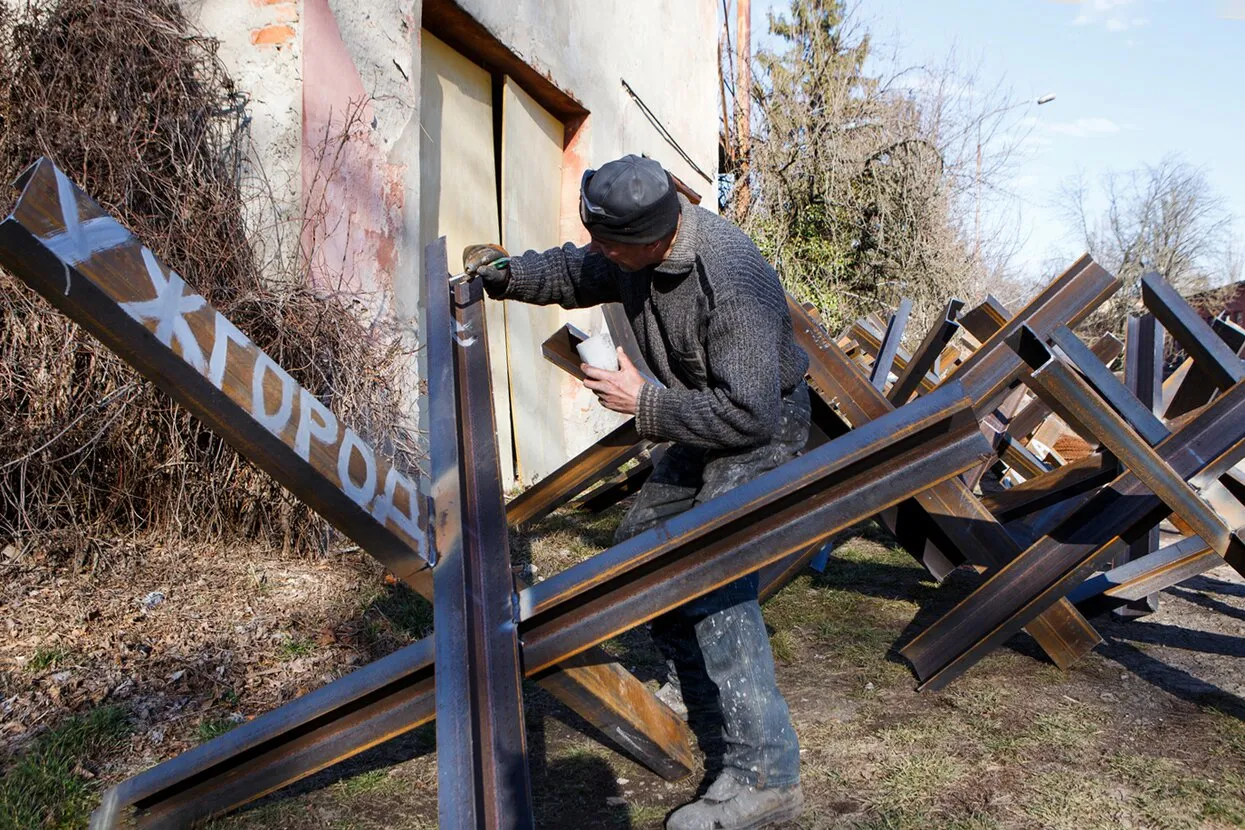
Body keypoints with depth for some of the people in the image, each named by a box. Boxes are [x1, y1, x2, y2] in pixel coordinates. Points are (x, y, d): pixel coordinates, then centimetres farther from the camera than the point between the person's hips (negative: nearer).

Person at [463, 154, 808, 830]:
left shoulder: (731, 278, -34)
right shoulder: (632, 253, -8)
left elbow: (749, 413, -33)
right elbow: (573, 274, 15)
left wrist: (644, 405, -25)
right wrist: (505, 274, -2)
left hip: (762, 430, -9)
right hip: (707, 425, 10)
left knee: (712, 578, -23)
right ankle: (709, 706, 29)